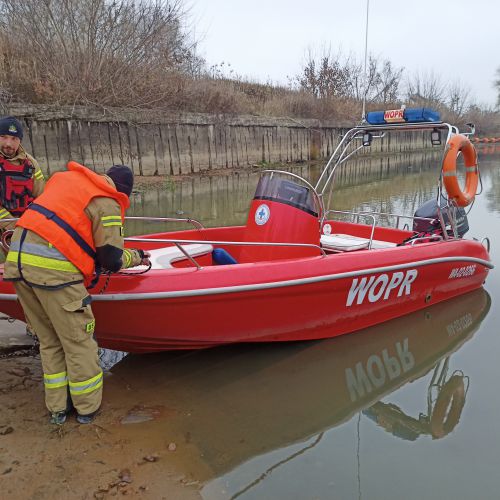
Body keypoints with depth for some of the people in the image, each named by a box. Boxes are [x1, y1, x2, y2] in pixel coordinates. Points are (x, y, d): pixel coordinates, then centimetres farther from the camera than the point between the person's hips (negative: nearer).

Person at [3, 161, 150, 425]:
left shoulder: (64, 177, 21)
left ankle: (57, 408, 29)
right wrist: (136, 256, 18)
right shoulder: (107, 203, -1)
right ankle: (87, 407, 21)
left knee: (49, 341, 18)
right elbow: (111, 259, -2)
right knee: (77, 340, 8)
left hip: (17, 258, 8)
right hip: (53, 268, -8)